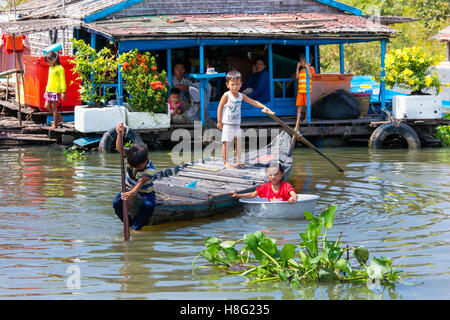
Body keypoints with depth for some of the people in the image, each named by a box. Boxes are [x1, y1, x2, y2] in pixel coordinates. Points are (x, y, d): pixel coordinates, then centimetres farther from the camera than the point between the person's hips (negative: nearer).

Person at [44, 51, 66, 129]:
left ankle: (54, 124, 3)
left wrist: (63, 92, -15)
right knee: (46, 106, 4)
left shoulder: (60, 68, -8)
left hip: (56, 90, -8)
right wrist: (46, 90, 24)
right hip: (49, 90, 8)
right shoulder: (50, 68, 17)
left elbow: (63, 81, -11)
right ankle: (60, 118, 19)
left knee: (54, 107, -5)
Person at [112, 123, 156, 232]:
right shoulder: (131, 156, -16)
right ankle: (129, 223, -4)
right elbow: (120, 148, -31)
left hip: (145, 191, -3)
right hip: (129, 188, 3)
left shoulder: (150, 169, -28)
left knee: (149, 205, -33)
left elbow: (141, 182, -41)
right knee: (116, 203, -22)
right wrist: (120, 134, -48)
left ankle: (135, 227, -18)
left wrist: (132, 193, -58)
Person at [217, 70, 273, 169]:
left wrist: (264, 107, -8)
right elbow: (220, 107, -7)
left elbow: (253, 102, 5)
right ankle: (226, 162, 8)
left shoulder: (241, 96, 5)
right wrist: (219, 121, -7)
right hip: (227, 124, -6)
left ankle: (238, 161, 13)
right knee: (226, 142, -1)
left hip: (237, 123, 6)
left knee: (238, 142, 5)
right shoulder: (226, 96, -11)